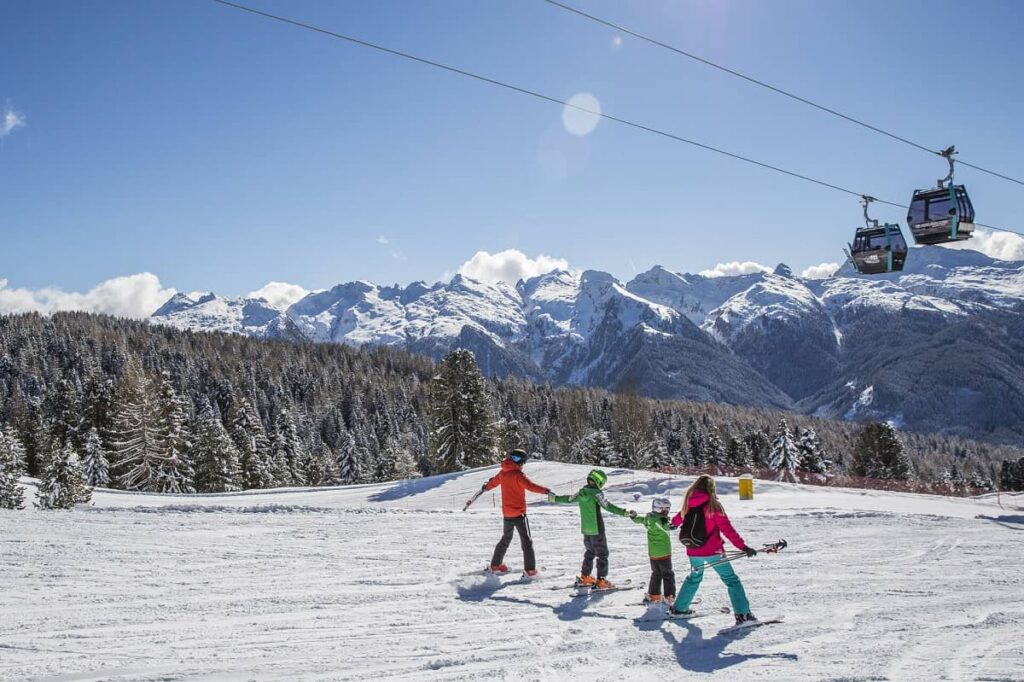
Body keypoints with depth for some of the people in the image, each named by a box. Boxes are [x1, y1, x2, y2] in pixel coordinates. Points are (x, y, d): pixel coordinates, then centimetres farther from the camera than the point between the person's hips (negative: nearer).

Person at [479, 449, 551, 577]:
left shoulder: (502, 473, 6)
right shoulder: (518, 474, -16)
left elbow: (493, 482, 24)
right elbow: (530, 486, -30)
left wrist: (485, 488, 45)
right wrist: (546, 491, -31)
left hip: (507, 513, 7)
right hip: (519, 513, -7)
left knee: (506, 538, 23)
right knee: (526, 541, 0)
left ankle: (495, 565, 30)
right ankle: (530, 570, -4)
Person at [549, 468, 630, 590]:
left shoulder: (581, 492, 4)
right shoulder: (596, 493, -18)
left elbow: (569, 499, 18)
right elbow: (608, 506, -23)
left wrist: (555, 498, 36)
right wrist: (625, 512, -24)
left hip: (585, 529, 7)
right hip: (597, 530, -7)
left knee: (589, 552, 23)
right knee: (602, 555, 3)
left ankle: (585, 578, 27)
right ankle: (601, 581, 1)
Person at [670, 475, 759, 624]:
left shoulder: (689, 504, 5)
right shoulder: (713, 505, -12)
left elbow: (679, 518, 26)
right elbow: (727, 529, -16)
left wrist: (673, 523, 50)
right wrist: (743, 546, -15)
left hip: (693, 552, 6)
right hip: (713, 551, -5)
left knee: (694, 577, 26)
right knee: (731, 579, 3)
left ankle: (679, 608, 32)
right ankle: (742, 613, -5)